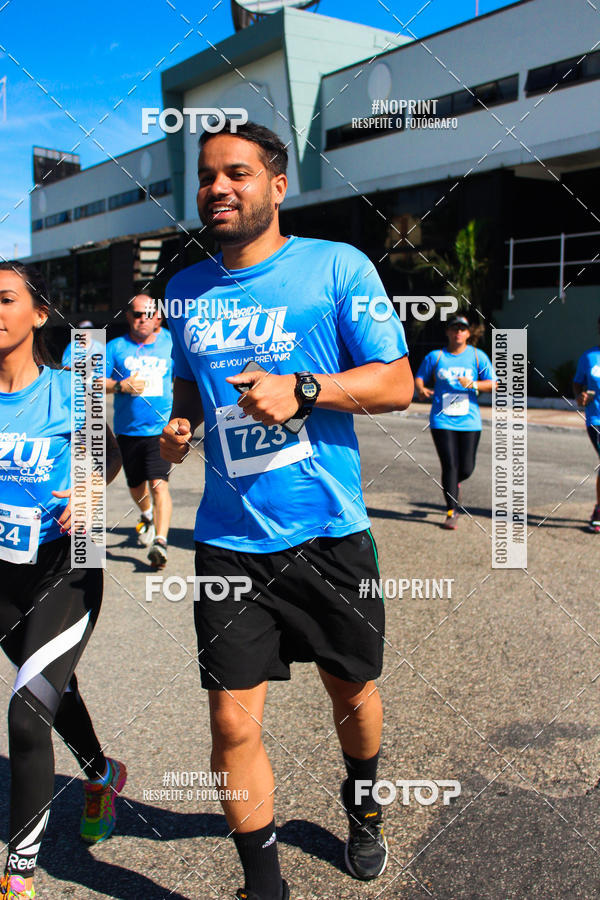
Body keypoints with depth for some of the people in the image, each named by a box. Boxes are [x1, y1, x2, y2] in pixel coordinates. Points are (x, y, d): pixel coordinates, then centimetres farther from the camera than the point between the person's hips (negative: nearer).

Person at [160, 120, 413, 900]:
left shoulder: (339, 266, -5)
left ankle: (363, 812, 51)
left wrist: (302, 390, -22)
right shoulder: (187, 290, 9)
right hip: (228, 542, 3)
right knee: (233, 724, 1)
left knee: (351, 691, 18)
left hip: (328, 533, -2)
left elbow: (397, 383, -8)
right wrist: (177, 423, 1)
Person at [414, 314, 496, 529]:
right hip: (442, 421, -1)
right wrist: (421, 389, -11)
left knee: (466, 468, 2)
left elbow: (493, 384, 5)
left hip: (469, 421, 1)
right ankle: (452, 512, 3)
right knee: (450, 466, -7)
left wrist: (473, 385, -14)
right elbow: (419, 378, 12)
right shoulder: (435, 357, 7)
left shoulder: (478, 356, 6)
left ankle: (454, 482, 39)